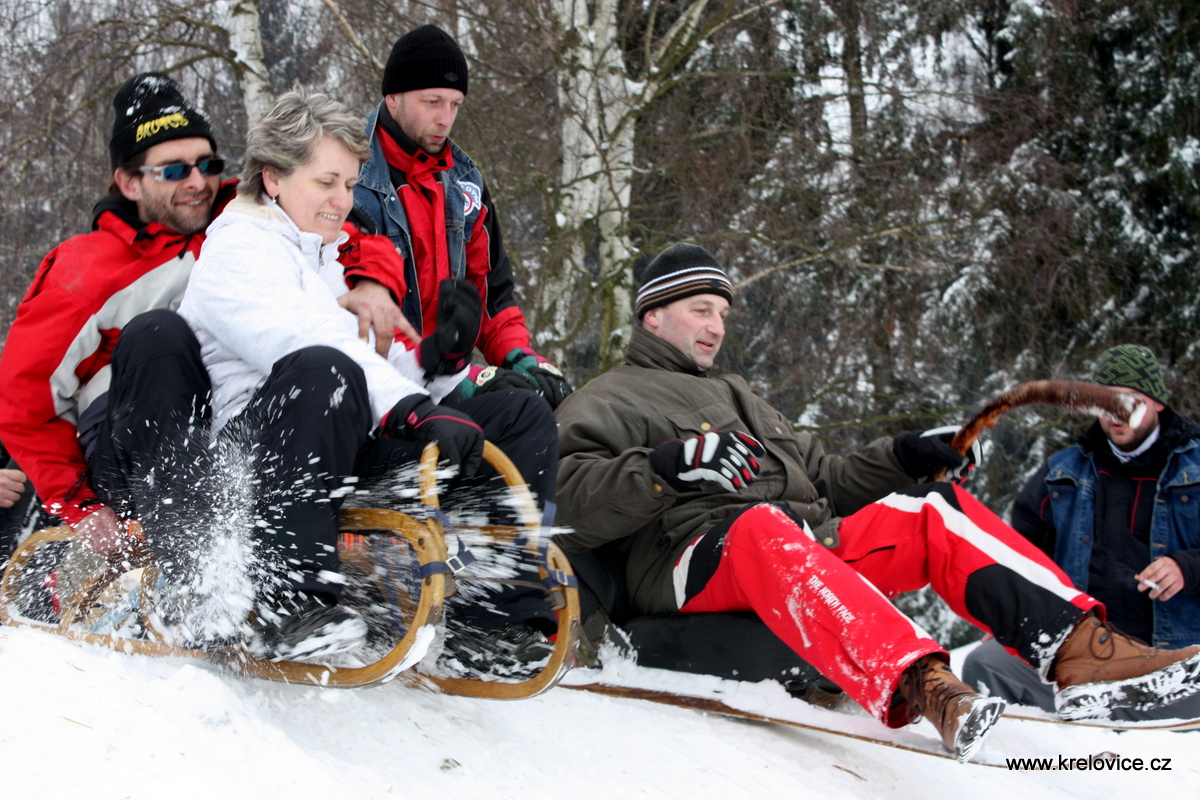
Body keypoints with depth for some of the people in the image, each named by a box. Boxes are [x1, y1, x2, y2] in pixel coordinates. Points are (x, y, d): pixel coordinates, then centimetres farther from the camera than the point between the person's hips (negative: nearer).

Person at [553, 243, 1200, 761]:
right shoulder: (605, 403, 13)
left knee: (933, 510, -11)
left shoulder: (735, 399, 36)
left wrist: (900, 458, 15)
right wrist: (667, 467, -21)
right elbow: (570, 505, -7)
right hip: (697, 563, -7)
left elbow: (824, 481, 32)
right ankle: (920, 685, -64)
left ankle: (1080, 652, -31)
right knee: (761, 525, -40)